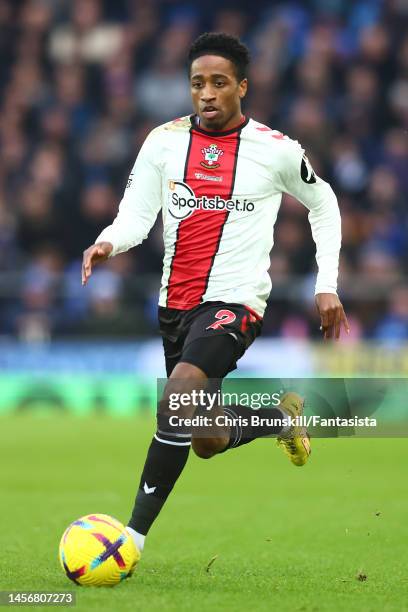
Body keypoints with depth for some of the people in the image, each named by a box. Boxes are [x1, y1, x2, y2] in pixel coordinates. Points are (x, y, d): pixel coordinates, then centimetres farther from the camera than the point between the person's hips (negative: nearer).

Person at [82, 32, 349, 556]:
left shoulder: (276, 150, -3)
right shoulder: (164, 141, 3)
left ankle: (136, 532, -27)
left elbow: (324, 206, 13)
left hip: (234, 301, -5)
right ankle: (281, 417, 46)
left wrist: (327, 286, 7)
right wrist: (108, 242, -26)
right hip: (175, 303, 5)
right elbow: (136, 214, -3)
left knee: (179, 392, -30)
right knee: (206, 440, 14)